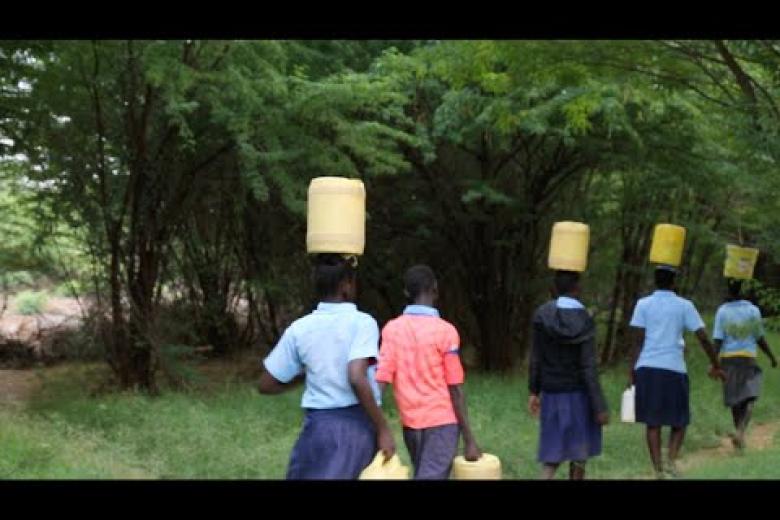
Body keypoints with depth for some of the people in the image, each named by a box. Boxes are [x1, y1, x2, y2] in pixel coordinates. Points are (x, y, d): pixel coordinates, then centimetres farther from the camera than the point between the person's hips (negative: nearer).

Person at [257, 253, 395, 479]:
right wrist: (383, 429, -16)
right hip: (360, 425, -2)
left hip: (319, 425, 2)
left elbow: (266, 385, 8)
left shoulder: (299, 329, 3)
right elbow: (357, 378, -22)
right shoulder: (362, 322, -8)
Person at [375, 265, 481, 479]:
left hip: (410, 423, 5)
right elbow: (455, 390, -9)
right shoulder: (445, 331, -9)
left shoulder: (391, 329, 2)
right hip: (442, 422, -5)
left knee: (422, 474, 20)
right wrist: (469, 439, -5)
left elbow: (381, 381, -7)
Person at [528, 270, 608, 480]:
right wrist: (600, 406, -14)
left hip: (552, 393, 3)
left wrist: (534, 392, 7)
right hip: (579, 393, -3)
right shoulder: (585, 321, -15)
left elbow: (536, 358, -3)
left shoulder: (542, 315, -7)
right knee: (579, 448, 14)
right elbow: (589, 367, -17)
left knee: (554, 449, 9)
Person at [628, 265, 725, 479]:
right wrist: (715, 366, 12)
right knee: (679, 421, 12)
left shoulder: (643, 304, 5)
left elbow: (638, 341, 0)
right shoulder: (684, 305, 4)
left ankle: (658, 470, 0)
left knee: (653, 422, 5)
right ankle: (671, 460, -9)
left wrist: (631, 372, 3)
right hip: (674, 368, -1)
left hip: (647, 368, 1)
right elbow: (703, 338, 1)